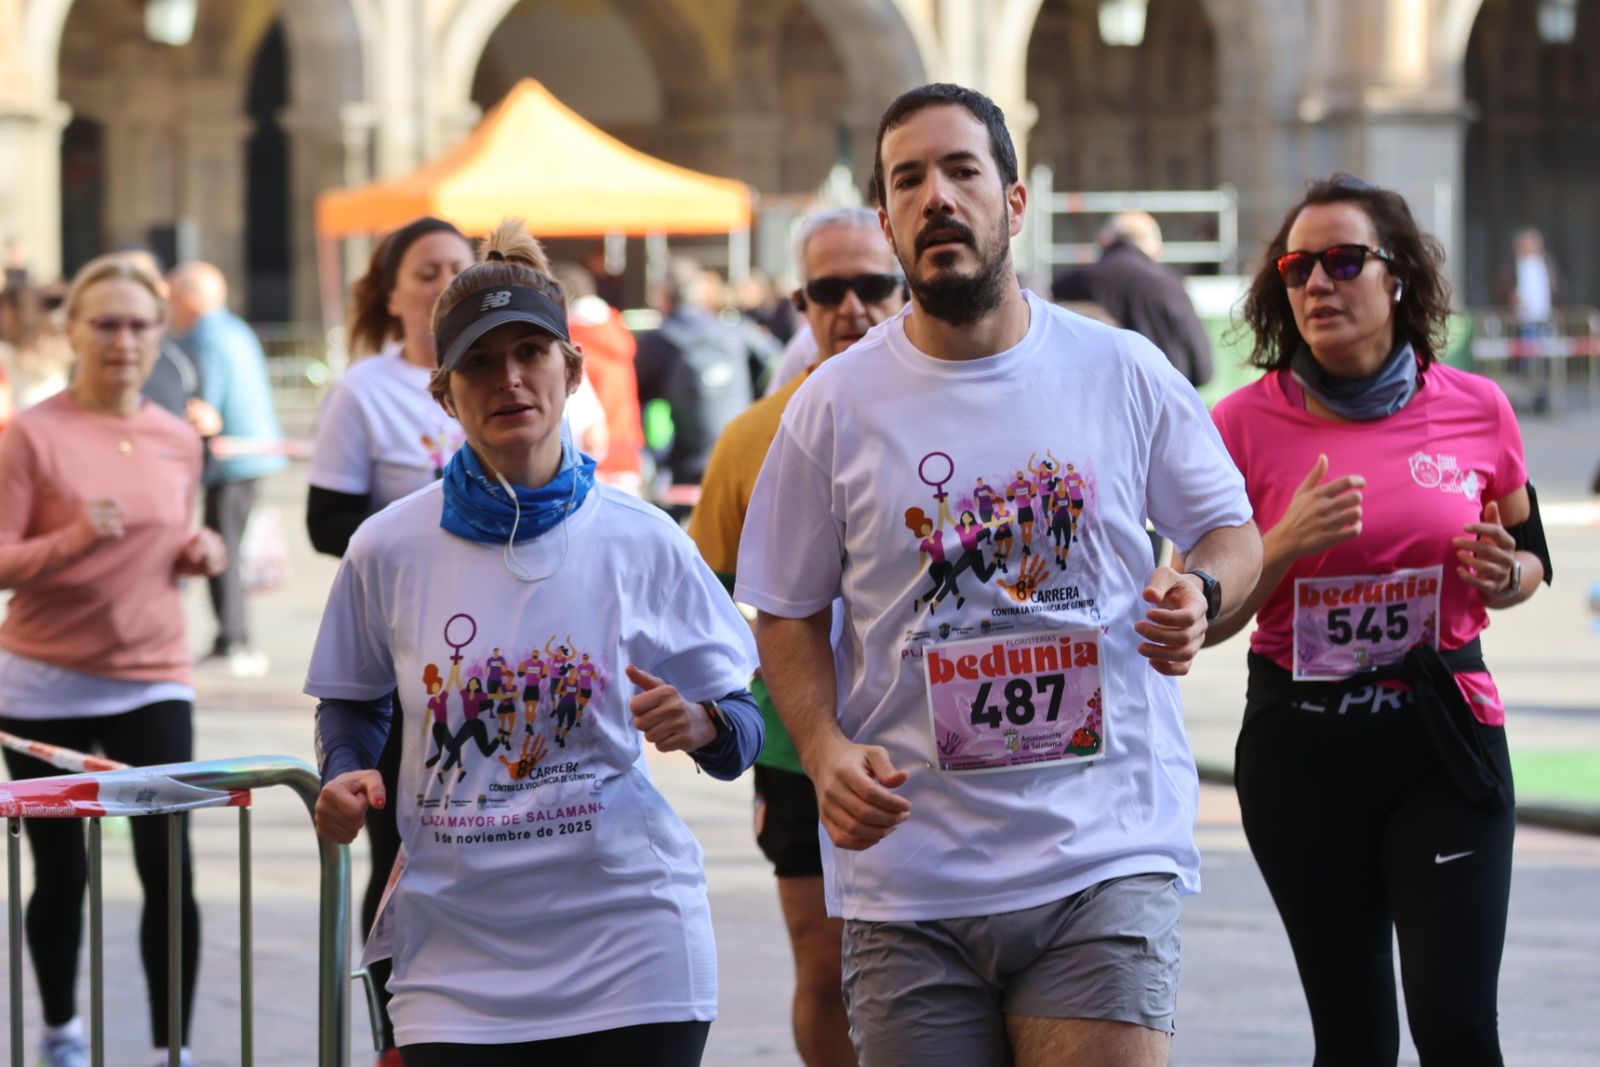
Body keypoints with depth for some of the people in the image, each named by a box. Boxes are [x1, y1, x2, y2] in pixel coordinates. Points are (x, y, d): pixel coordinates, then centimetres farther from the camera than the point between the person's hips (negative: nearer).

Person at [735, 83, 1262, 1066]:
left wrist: (1199, 595, -9)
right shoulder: (836, 405, 4)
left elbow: (1233, 530, 14)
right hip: (910, 878, 1)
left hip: (1106, 862, -1)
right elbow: (789, 616, 9)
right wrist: (825, 750, -9)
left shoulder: (1126, 374, 4)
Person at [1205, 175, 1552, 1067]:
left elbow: (1531, 560, 17)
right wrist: (1285, 546, -17)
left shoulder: (1476, 409, 1)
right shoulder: (1248, 422, -2)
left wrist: (1504, 575, -6)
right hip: (1302, 748, 0)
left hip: (1445, 735, 0)